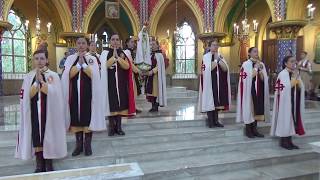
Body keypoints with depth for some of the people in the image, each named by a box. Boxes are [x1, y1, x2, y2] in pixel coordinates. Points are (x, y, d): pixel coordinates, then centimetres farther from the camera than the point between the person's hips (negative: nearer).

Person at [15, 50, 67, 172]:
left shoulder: (53, 76, 0)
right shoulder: (28, 77, 7)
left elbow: (53, 92, -12)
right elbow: (28, 95, -3)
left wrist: (41, 79, -17)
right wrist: (37, 81, -13)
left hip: (49, 111, -2)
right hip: (34, 111, 2)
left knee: (48, 136, 1)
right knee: (36, 136, 3)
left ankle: (48, 163, 13)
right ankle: (39, 164, 13)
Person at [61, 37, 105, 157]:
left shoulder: (92, 59, 3)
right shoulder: (70, 58, 7)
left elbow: (93, 74, -10)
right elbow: (69, 75, -6)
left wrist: (83, 63, -14)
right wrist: (79, 63, -12)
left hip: (88, 91, -1)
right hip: (75, 91, 2)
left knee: (88, 116, 2)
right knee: (76, 117, 5)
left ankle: (87, 145, 12)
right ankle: (79, 144, 17)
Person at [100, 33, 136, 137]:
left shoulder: (123, 53, 8)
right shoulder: (105, 53, 3)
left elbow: (127, 66, -7)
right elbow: (105, 66, -14)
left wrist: (118, 57, -15)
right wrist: (114, 56, -15)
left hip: (121, 83, 2)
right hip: (110, 83, -2)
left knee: (121, 103, 4)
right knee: (111, 104, -1)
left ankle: (119, 126, 13)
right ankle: (111, 126, 10)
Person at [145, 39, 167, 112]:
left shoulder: (159, 55, -8)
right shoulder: (150, 54, 15)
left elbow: (159, 66, -15)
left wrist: (152, 72, -25)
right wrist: (145, 71, 1)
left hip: (156, 76, -7)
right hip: (150, 75, 7)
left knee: (155, 90, -6)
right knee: (151, 91, 7)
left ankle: (156, 106, 1)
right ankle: (153, 106, 14)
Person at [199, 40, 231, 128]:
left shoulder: (220, 56, 10)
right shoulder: (206, 56, -5)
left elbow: (225, 69, -3)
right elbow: (208, 69, -20)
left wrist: (219, 59, -12)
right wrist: (216, 60, -15)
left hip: (219, 83, 5)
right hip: (210, 83, -5)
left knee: (217, 101, 8)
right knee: (210, 101, -2)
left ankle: (215, 120, 16)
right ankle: (210, 120, 8)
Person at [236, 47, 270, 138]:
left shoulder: (261, 64, 9)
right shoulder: (246, 64, -7)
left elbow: (263, 79, 3)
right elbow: (248, 78, -17)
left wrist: (260, 69, -12)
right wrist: (255, 67, -14)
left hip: (259, 90, 6)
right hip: (249, 90, -5)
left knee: (257, 109, 8)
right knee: (249, 108, 0)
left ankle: (254, 129, 18)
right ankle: (248, 130, 10)